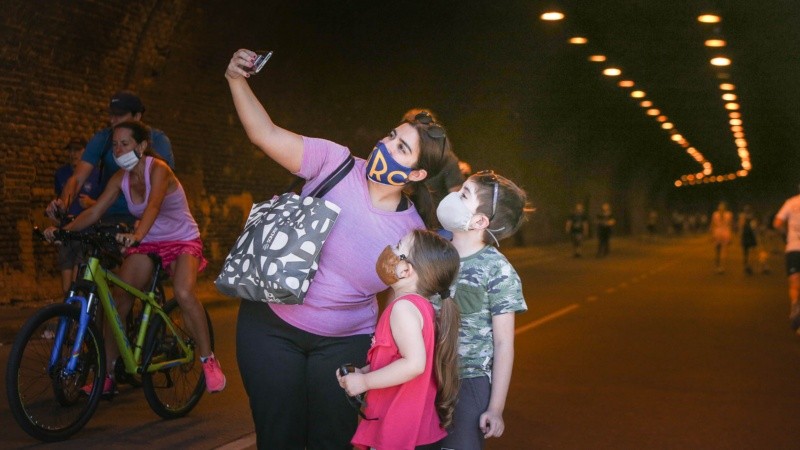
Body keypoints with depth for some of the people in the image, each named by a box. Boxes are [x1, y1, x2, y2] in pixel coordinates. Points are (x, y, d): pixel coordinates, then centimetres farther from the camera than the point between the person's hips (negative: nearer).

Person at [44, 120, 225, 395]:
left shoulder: (158, 169, -20)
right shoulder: (120, 178, -3)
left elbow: (153, 205, -38)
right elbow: (94, 212, -9)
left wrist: (137, 234, -57)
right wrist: (64, 228, -27)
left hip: (182, 241, -6)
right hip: (147, 243, 6)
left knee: (183, 293, -32)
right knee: (118, 300, -9)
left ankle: (208, 362, -18)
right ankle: (107, 375, 2)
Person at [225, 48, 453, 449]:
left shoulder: (413, 232, -9)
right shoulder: (336, 163, -13)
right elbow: (266, 134, -18)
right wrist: (236, 80, -30)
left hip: (344, 341, 1)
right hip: (271, 324, -1)